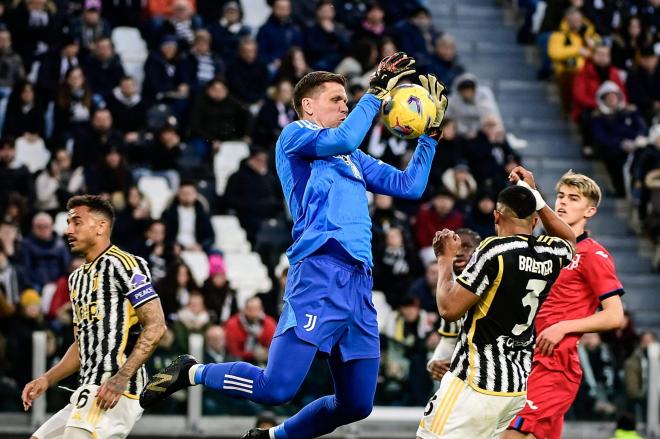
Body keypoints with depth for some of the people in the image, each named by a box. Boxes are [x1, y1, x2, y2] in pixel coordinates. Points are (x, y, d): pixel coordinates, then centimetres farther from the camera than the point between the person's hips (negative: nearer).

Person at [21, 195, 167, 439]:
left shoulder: (122, 264, -6)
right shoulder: (77, 278, 22)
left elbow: (155, 326, -14)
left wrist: (121, 378, -21)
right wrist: (47, 379, 14)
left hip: (116, 391, -10)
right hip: (88, 389, 10)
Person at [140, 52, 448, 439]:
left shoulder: (353, 160, 28)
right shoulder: (295, 135, 5)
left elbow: (409, 186, 27)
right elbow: (341, 140, -14)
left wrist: (431, 132, 23)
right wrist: (377, 92, -7)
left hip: (359, 282, 8)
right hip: (319, 274, -8)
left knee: (357, 404, 7)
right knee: (276, 388, -16)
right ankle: (192, 373, 7)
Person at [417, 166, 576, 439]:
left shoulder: (495, 250, -13)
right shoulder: (552, 253, 6)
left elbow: (449, 309, -12)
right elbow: (569, 240, 34)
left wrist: (445, 260, 2)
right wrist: (534, 195, 34)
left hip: (476, 381, -7)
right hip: (520, 384, 7)